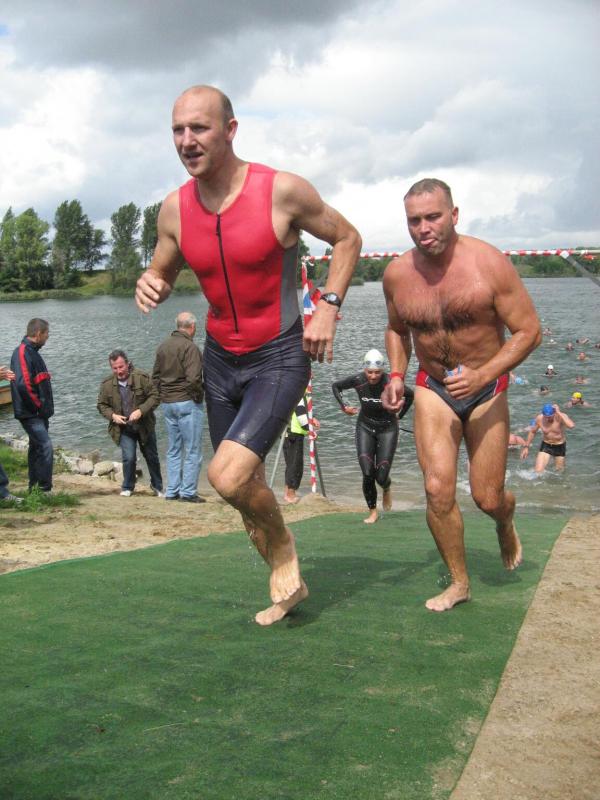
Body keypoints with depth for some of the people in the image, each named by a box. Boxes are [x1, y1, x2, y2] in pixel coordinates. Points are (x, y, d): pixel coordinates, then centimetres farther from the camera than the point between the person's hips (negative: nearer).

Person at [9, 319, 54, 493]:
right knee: (46, 448, -13)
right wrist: (39, 407, -16)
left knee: (36, 449, 15)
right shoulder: (23, 353, -16)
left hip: (38, 414, 10)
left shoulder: (32, 352, 15)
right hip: (31, 413, -10)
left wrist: (45, 409, 13)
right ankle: (44, 490, -9)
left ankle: (34, 488, 23)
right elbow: (23, 384, -26)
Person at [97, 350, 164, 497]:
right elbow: (102, 405, 6)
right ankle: (127, 487, 11)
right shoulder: (107, 384, -4)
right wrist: (112, 415, -12)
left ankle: (157, 486, 32)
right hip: (124, 429, 0)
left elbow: (155, 396, -12)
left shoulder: (142, 377, -13)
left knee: (151, 457, 12)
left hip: (145, 426, 0)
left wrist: (141, 410, -25)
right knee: (128, 458, -11)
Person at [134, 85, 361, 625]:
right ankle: (288, 587, 34)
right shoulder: (175, 209, -3)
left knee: (229, 475, -23)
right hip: (220, 359, 6)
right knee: (245, 486, 14)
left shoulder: (282, 191, -16)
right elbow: (162, 273, 13)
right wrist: (149, 286, -12)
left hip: (280, 358, -6)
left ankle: (283, 548, 8)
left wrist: (328, 307, -13)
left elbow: (347, 238, -1)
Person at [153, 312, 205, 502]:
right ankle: (188, 492, 1)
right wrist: (200, 395, -7)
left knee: (173, 450, 14)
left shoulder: (163, 346, 10)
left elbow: (155, 376, 14)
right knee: (193, 450, 1)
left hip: (167, 403, 8)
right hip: (187, 402, -7)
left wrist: (163, 396, 16)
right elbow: (193, 379, -23)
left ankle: (171, 491, 17)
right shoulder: (190, 347, -15)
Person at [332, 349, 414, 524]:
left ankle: (387, 489, 33)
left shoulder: (390, 383, -23)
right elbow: (336, 386, 4)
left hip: (387, 429, -2)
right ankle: (373, 511, 10)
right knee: (367, 474, -9)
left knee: (381, 477, -6)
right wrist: (343, 406, -2)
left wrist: (399, 415, 1)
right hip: (365, 427, 2)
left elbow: (410, 395, -4)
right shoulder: (358, 381, -15)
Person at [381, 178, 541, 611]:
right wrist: (397, 375, -4)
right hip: (433, 388, 2)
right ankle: (459, 582, 11)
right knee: (438, 489, -11)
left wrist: (482, 376, -27)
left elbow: (529, 330, -15)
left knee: (487, 498, 1)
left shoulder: (489, 263, -19)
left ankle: (506, 519, 41)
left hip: (487, 388, -2)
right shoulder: (397, 274, -8)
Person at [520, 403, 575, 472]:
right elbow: (532, 432, 3)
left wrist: (559, 412, -41)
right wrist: (526, 447, 3)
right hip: (546, 446, 1)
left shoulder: (561, 416, -24)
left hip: (560, 447, -1)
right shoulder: (539, 418, -16)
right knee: (538, 471, -13)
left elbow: (571, 425, -46)